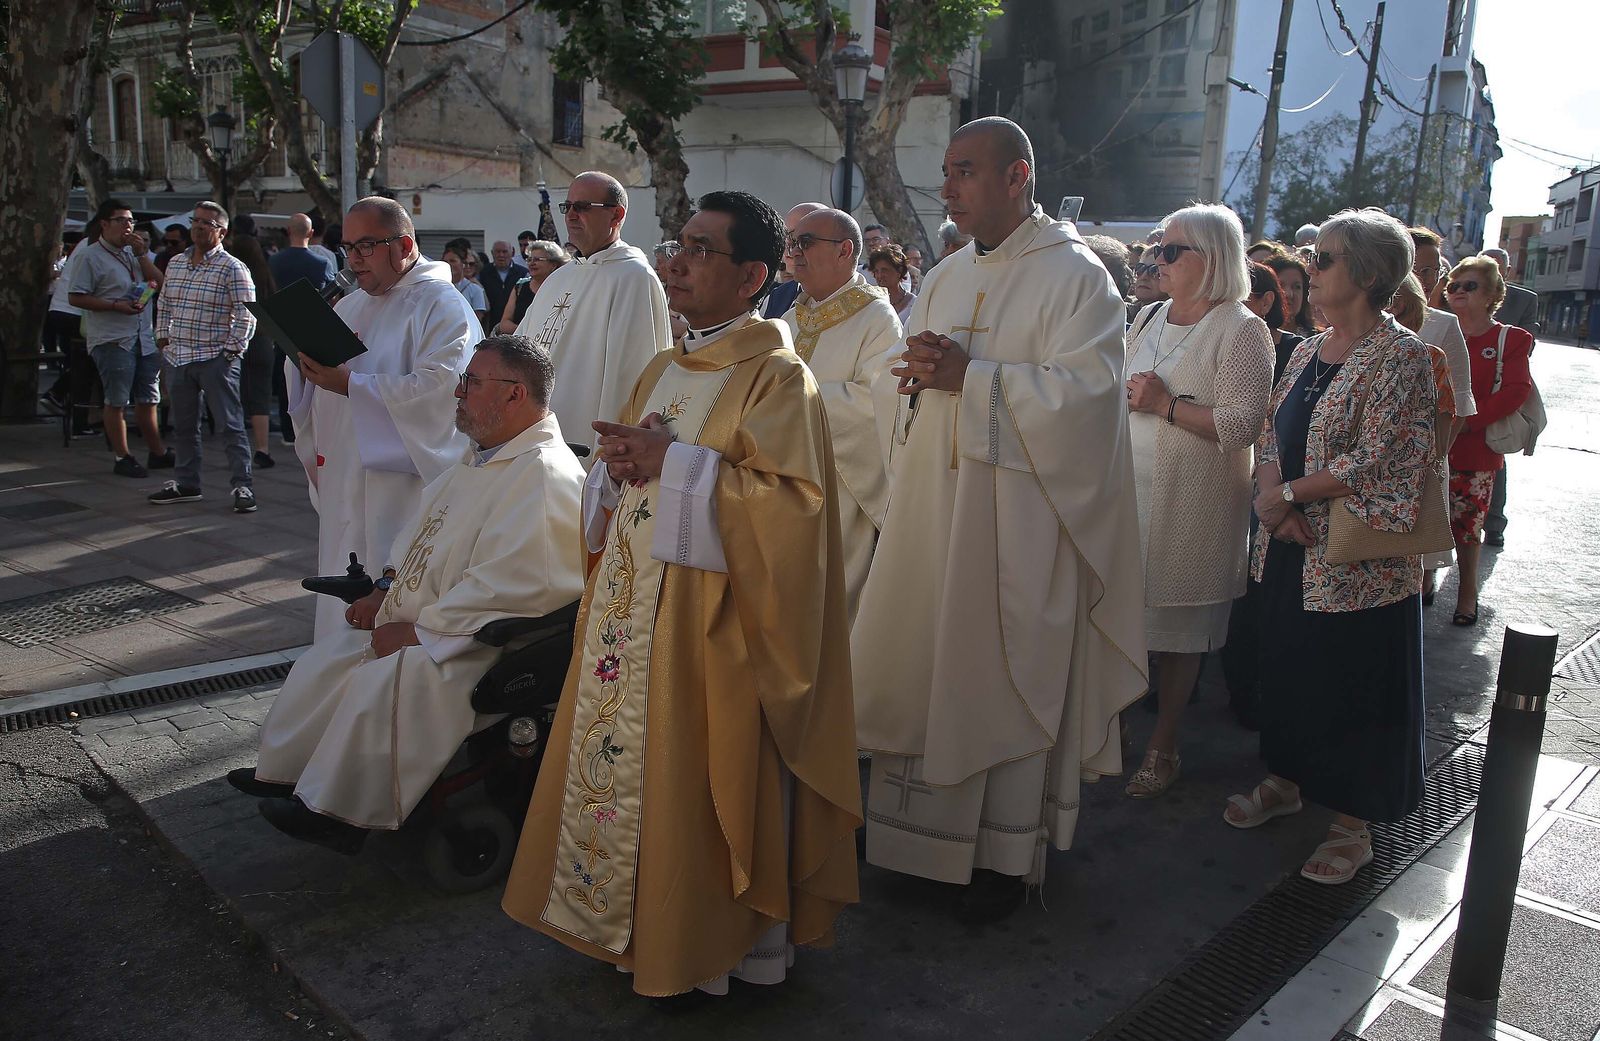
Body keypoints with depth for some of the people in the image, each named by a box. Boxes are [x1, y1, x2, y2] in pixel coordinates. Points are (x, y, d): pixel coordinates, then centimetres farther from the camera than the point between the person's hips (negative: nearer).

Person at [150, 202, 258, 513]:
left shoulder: (232, 268, -7)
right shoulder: (175, 263, 13)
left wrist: (232, 349, -14)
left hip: (215, 359, -7)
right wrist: (163, 338, 14)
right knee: (183, 425, 14)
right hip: (177, 357, 7)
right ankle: (186, 482, 24)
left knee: (230, 424, -5)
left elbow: (246, 314, -11)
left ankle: (242, 486, -1)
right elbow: (164, 304, 23)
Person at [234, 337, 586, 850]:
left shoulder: (544, 473, -23)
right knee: (328, 658, 10)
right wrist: (387, 590, 9)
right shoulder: (482, 455, 12)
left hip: (478, 644, -11)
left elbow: (510, 587, -30)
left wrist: (418, 629, -22)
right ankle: (286, 770, 27)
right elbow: (422, 528, 24)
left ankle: (343, 813, -7)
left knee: (382, 682, -27)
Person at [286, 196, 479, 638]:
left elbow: (437, 386, -22)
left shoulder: (442, 307, -7)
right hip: (343, 481, 8)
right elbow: (311, 382, 20)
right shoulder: (349, 307, 19)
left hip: (402, 484, -8)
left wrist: (349, 384, -21)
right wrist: (304, 359, -3)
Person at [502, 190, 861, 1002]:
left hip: (707, 616, -8)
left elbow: (792, 498, -22)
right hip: (629, 606, 8)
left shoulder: (776, 376, -11)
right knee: (618, 759, 14)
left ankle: (707, 945, 23)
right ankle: (632, 920, 33)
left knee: (694, 779, 2)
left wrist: (671, 465, -21)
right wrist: (621, 464, -3)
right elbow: (617, 472, 21)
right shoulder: (665, 369, 14)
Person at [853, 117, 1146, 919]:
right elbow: (896, 393, 16)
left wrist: (970, 377, -21)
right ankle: (913, 825, 26)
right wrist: (913, 375, -8)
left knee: (1004, 676, 2)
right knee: (914, 662, 10)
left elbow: (1086, 389, -18)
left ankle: (1005, 852, 18)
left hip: (1017, 520, -6)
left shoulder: (1075, 275, -6)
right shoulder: (944, 280, 15)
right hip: (930, 507, 7)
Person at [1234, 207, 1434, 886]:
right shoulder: (1308, 351, 10)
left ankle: (1352, 824, 20)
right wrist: (1271, 498, -9)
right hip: (1290, 549, 7)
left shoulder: (1401, 356, -13)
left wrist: (1288, 493, -15)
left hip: (1357, 559, -7)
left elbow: (1376, 461, -20)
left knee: (1354, 686, 4)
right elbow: (1270, 436, 10)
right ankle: (1286, 779, 37)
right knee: (1287, 666, 17)